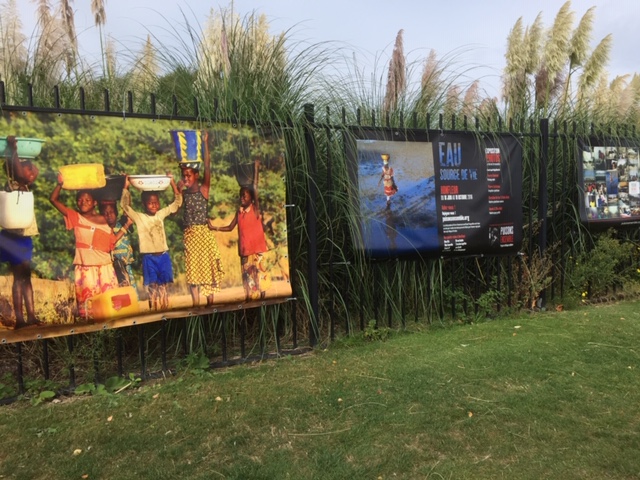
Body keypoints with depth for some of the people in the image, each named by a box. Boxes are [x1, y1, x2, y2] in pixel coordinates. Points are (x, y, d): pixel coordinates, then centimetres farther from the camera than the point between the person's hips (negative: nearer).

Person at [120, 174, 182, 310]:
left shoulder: (161, 214, 5)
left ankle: (164, 308, 20)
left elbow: (177, 202, 7)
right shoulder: (139, 217, -4)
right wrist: (126, 187, -19)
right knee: (152, 286, 4)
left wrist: (172, 182, 0)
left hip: (164, 255, 3)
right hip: (149, 257, -3)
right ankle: (155, 309, 11)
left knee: (163, 286, 11)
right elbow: (125, 205, -15)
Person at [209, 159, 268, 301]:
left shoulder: (255, 208, -5)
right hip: (245, 248, 5)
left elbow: (255, 187, -11)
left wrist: (256, 167, -16)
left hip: (256, 247, -5)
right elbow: (230, 227, 15)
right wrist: (215, 227, 7)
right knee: (246, 273, 10)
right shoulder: (239, 212, 8)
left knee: (258, 272, -3)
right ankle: (250, 297, 19)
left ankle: (260, 296, 4)